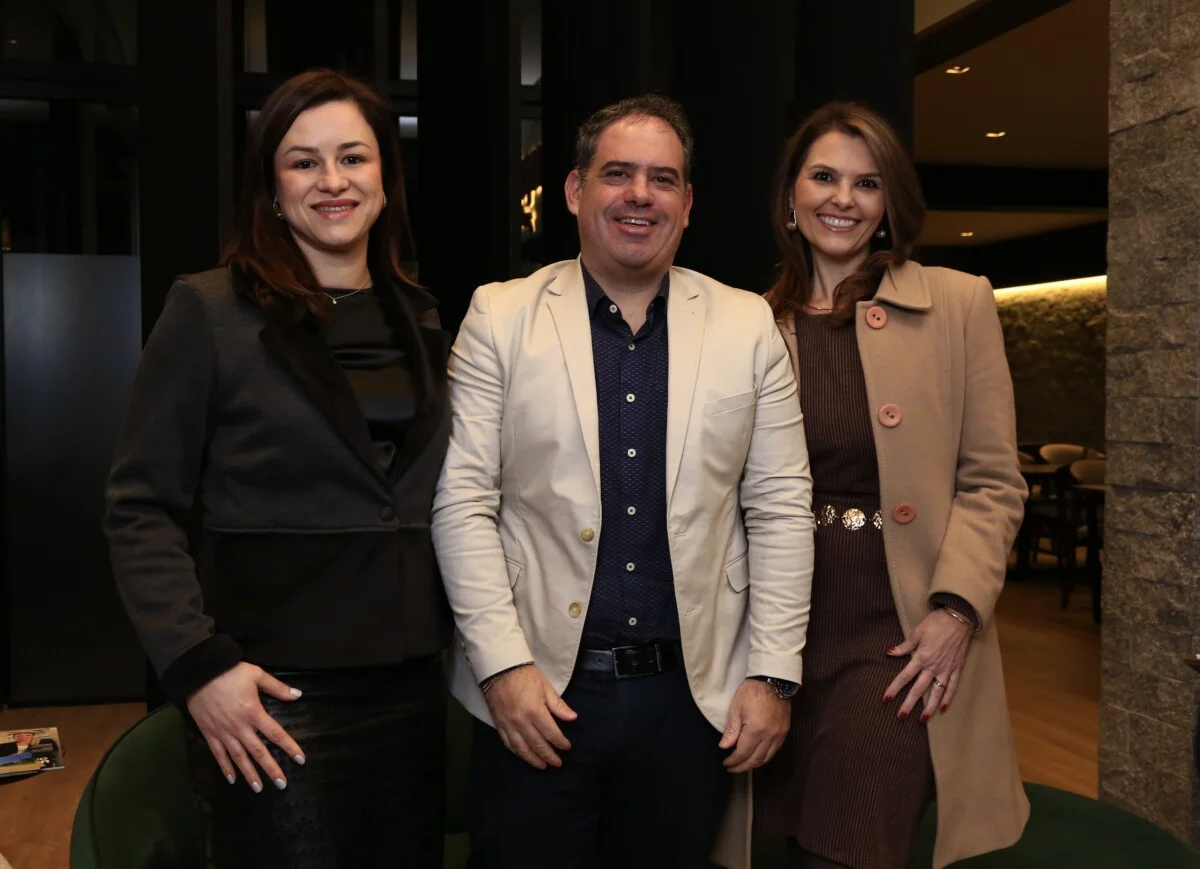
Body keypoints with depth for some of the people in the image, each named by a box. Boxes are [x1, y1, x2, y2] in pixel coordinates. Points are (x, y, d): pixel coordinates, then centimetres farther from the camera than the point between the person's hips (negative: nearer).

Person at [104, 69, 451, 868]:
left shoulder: (418, 318, 8)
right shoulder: (209, 310, -6)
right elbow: (142, 510, -6)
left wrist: (460, 632, 7)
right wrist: (197, 665, -15)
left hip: (410, 680, 5)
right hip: (275, 693, -5)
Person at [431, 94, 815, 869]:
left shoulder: (749, 325, 3)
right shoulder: (501, 317, -1)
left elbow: (781, 508, 3)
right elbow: (462, 499, -4)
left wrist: (773, 674, -1)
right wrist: (503, 664, -10)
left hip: (693, 697, 2)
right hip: (537, 691, -1)